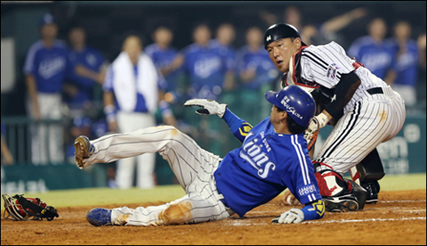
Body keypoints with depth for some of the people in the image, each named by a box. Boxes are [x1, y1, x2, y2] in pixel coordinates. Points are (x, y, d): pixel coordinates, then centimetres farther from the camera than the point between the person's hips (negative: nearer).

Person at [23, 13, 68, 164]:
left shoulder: (62, 48, 7)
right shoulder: (35, 50, -8)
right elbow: (30, 77, -10)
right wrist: (35, 104, -14)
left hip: (56, 98, 5)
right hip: (40, 97, -5)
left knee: (56, 135, 6)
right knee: (39, 135, -6)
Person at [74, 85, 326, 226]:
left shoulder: (296, 155, -24)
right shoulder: (270, 124, 1)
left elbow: (317, 206, -25)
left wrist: (300, 213, -45)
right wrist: (222, 111, 22)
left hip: (218, 202, -7)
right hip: (209, 169, 7)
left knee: (174, 212, -38)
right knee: (170, 136, -15)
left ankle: (117, 217, -13)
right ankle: (93, 152, -14)